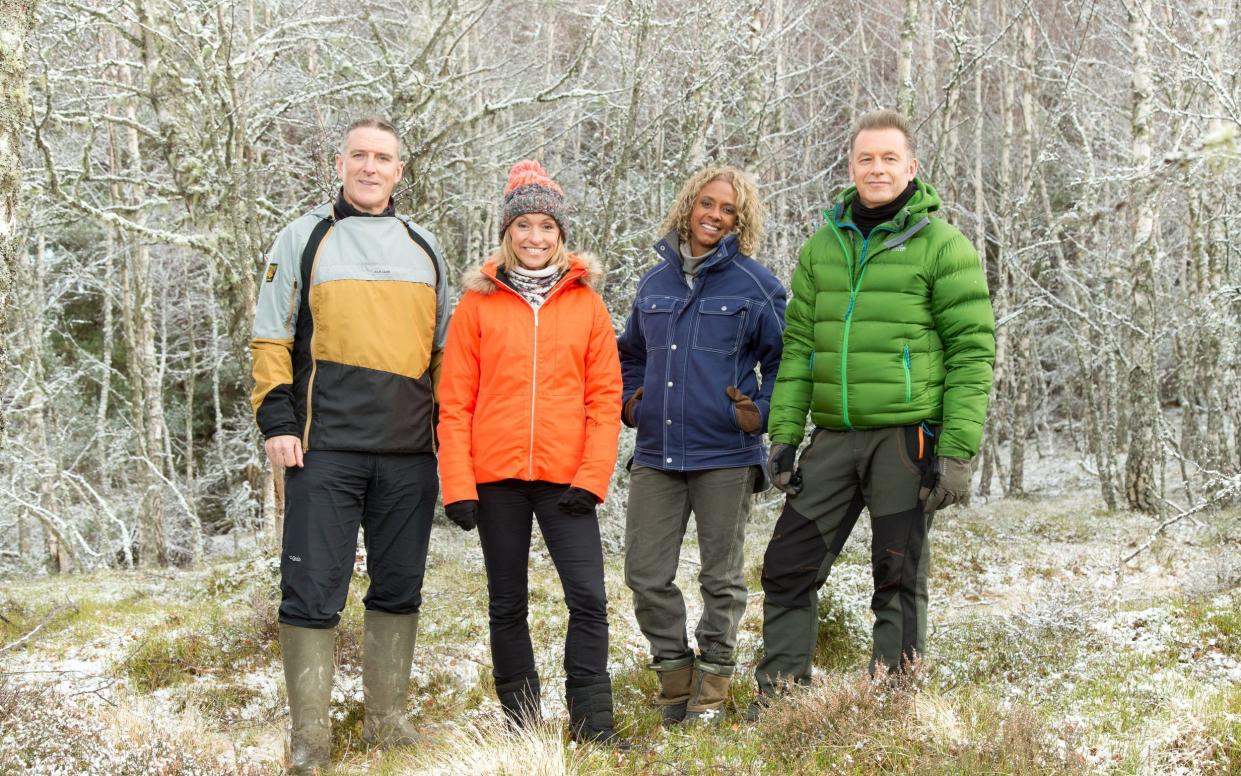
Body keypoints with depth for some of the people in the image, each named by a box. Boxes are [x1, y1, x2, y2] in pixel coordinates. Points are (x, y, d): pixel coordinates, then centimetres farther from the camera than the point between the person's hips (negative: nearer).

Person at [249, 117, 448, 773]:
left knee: (399, 589, 8)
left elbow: (442, 347, 21)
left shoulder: (423, 248, 16)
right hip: (324, 449, -3)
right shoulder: (303, 239, 7)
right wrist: (277, 421, -6)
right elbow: (271, 338, 4)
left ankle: (386, 720, 19)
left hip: (410, 452, 3)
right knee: (313, 591, -5)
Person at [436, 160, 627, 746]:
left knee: (588, 597, -9)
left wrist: (592, 477, -7)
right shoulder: (478, 303, 4)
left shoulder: (586, 302, 6)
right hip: (496, 476, 0)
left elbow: (605, 399, 3)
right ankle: (520, 721, 19)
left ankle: (592, 723, 0)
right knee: (508, 604, 9)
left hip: (565, 477, 0)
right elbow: (455, 402, 2)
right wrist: (457, 485, -6)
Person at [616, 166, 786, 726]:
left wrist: (761, 411, -7)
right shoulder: (654, 283, 12)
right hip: (656, 455, 4)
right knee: (645, 575, 2)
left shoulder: (755, 285, -1)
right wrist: (630, 401, 11)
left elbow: (784, 359, 5)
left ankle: (711, 689, 19)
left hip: (725, 455, -4)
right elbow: (631, 354, 26)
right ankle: (675, 675, 19)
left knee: (721, 579, 6)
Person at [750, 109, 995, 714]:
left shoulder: (942, 246, -2)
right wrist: (783, 432, 6)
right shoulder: (823, 246, 14)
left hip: (907, 436, -5)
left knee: (899, 579, 3)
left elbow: (972, 352, -6)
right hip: (834, 437, 5)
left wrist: (958, 452, -13)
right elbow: (798, 346, 15)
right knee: (787, 567, 4)